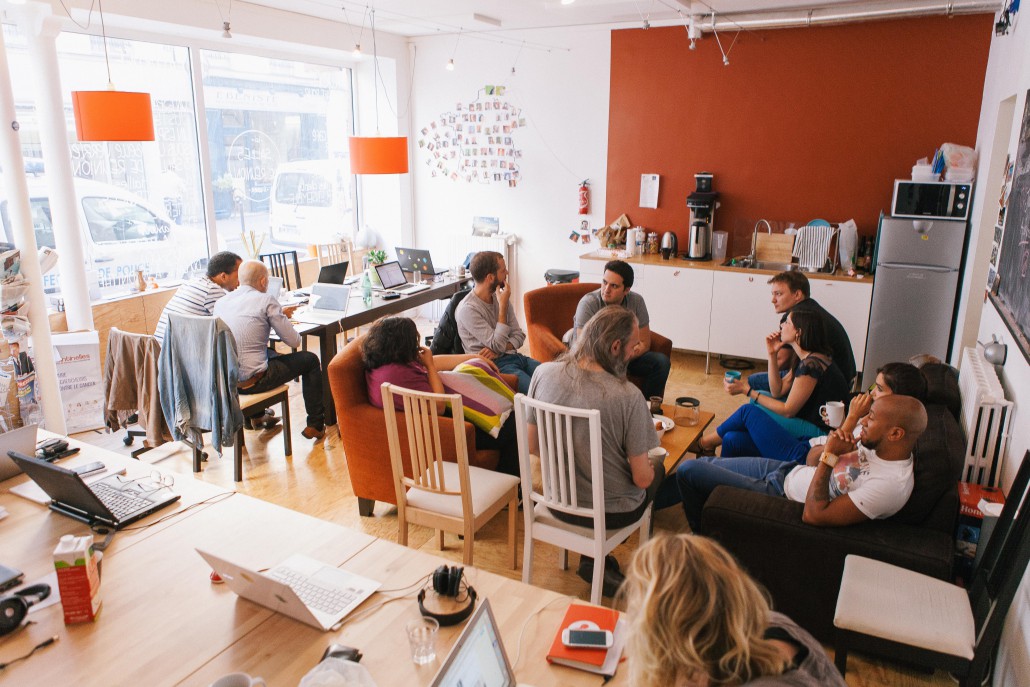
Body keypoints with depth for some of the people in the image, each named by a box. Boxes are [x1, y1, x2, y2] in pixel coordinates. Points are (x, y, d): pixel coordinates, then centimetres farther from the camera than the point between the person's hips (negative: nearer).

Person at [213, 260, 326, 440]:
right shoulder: (266, 300, -10)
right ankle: (315, 424, 16)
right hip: (251, 381, -7)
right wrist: (280, 320, 14)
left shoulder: (220, 302, 8)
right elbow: (294, 341, -8)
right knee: (310, 360, 12)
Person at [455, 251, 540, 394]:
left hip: (514, 356, 7)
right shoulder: (468, 309, -14)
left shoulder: (500, 297, 9)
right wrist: (503, 306, -16)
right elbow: (497, 345, -17)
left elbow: (519, 335, 10)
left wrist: (497, 349, -10)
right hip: (495, 365, -7)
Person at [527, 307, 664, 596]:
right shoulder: (628, 396, -26)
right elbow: (642, 479, -17)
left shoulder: (544, 373, -14)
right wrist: (649, 466, 6)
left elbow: (532, 446, -2)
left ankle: (593, 555, 26)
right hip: (611, 513, -4)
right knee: (657, 467, 26)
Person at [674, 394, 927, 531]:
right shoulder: (877, 444, -6)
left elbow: (814, 515, -32)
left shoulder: (891, 484, -31)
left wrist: (828, 457, -30)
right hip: (789, 470, 8)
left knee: (688, 471, -5)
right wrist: (828, 447, -18)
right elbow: (813, 460, 5)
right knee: (704, 463, 17)